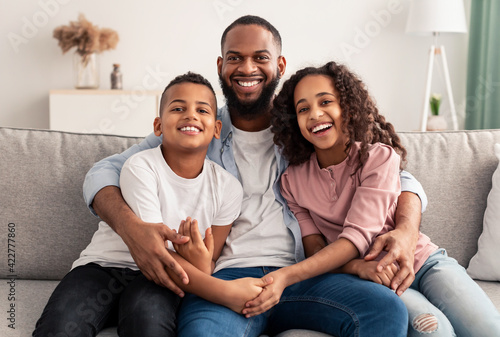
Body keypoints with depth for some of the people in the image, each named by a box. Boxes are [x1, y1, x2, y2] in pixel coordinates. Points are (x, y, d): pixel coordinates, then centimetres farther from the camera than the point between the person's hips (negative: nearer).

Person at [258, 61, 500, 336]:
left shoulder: (380, 157, -8)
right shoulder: (292, 181, 1)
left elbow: (357, 237, -18)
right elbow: (315, 249, -4)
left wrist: (286, 276, -31)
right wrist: (358, 267, -28)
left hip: (421, 262, 0)